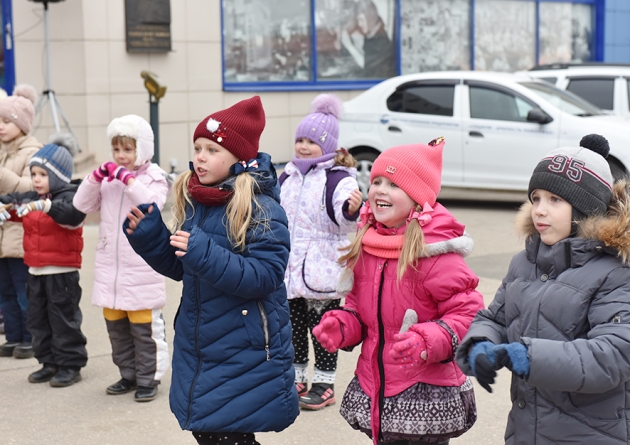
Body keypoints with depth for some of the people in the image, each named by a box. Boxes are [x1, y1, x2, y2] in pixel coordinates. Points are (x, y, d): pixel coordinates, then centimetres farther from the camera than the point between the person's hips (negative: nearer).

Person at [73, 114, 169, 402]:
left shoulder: (153, 178, -5)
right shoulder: (107, 179, 7)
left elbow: (152, 205, -23)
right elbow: (81, 205, 2)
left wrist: (127, 179, -23)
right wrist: (97, 176, -9)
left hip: (141, 267, -5)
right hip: (109, 266, 5)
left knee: (144, 327, 1)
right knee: (116, 326, 14)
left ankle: (148, 379, 12)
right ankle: (128, 375, 27)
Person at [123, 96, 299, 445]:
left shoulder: (261, 209, -16)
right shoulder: (191, 201, 6)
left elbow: (264, 277, -24)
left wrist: (205, 253, -30)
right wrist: (148, 236, -2)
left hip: (245, 356, -7)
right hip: (196, 349, 7)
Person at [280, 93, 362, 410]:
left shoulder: (339, 178, -11)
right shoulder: (288, 177, 10)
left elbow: (345, 216, -28)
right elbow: (275, 214, 26)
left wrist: (353, 209, -46)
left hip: (323, 270, -6)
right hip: (290, 269, 7)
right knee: (294, 325, 14)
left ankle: (324, 384, 14)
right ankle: (296, 378, 26)